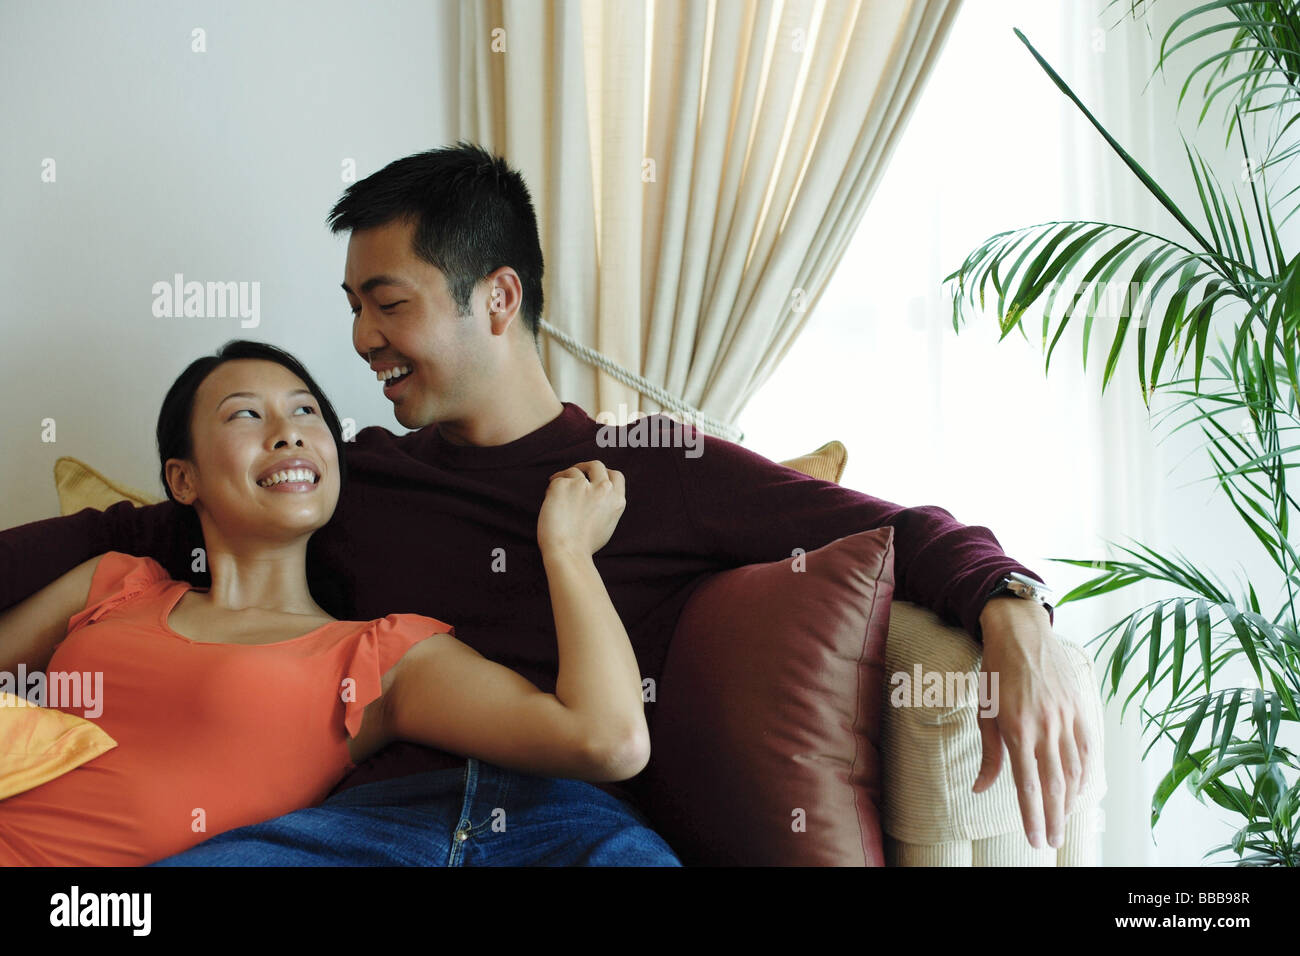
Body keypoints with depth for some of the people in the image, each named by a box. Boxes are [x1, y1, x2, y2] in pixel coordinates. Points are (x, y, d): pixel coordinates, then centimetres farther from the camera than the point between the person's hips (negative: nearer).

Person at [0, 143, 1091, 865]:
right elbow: (129, 533, 23)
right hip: (381, 809, 2)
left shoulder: (665, 473, 13)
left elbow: (900, 530, 9)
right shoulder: (356, 480, 20)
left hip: (574, 814, -1)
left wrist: (1013, 615, -10)